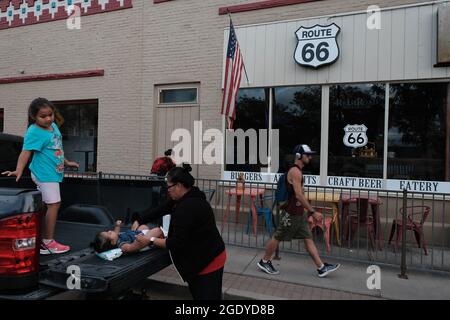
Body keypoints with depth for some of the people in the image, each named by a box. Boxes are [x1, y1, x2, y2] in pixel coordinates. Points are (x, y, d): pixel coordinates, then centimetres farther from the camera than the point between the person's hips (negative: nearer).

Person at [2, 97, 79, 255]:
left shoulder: (54, 126, 10)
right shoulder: (34, 132, -15)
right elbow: (25, 153, -23)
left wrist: (66, 162, 27)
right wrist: (18, 170, -34)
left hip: (53, 173, 9)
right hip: (45, 174, -9)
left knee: (50, 205, 14)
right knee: (54, 204, -9)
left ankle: (43, 239, 26)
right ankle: (48, 242, 1)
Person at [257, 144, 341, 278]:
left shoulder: (298, 171, 14)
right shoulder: (295, 171, -18)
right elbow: (299, 195, -25)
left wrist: (309, 211, 21)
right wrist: (313, 212, -24)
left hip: (299, 213, 10)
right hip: (290, 213, -10)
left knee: (308, 239, 9)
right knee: (278, 237, 4)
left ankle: (321, 268, 14)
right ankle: (264, 262, 19)